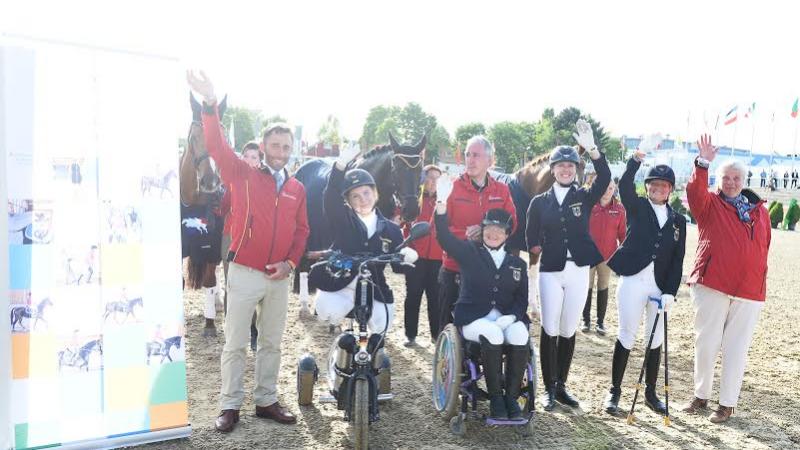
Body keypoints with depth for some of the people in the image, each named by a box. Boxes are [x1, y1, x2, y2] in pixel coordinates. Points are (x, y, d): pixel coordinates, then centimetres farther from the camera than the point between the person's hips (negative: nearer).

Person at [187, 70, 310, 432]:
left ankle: (266, 401, 27)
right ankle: (230, 406, 18)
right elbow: (217, 147, -16)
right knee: (235, 343, 5)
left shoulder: (297, 189, 7)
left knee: (271, 343, 13)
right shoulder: (243, 175, -3)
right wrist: (210, 105, -29)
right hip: (244, 273, -4)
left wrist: (290, 262, -3)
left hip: (279, 277, 4)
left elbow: (301, 230, 12)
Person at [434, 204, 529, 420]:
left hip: (507, 318, 3)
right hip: (474, 318, -2)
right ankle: (495, 398, -17)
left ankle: (512, 396, -15)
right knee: (492, 335, -34)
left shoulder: (518, 263, 15)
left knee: (520, 336, -30)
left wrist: (510, 317, -10)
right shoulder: (469, 252, 8)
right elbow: (446, 240, -8)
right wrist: (441, 214, -26)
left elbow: (522, 299, 10)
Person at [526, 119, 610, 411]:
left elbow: (605, 178, -14)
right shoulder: (540, 201, 4)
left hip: (578, 271, 1)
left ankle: (561, 385, 22)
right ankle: (549, 389, 11)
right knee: (549, 329, 0)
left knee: (568, 330, 9)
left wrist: (592, 148, -25)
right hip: (550, 271, -1)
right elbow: (531, 236, 10)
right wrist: (537, 251, -4)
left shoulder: (584, 197, 4)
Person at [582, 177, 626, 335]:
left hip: (608, 255, 1)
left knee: (603, 287, 10)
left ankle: (600, 321, 19)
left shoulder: (619, 209, -1)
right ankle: (586, 320, 18)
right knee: (587, 286, 7)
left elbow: (622, 233, 2)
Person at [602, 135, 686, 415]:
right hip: (633, 280, -3)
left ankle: (650, 393, 25)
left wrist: (670, 292, -4)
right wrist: (639, 155, -30)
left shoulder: (678, 220, 11)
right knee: (627, 335, 1)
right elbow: (624, 184, -18)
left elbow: (678, 260, 6)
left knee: (656, 340, 10)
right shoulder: (637, 207, 4)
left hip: (660, 285, 3)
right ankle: (614, 391, 13)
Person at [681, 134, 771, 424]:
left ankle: (727, 404, 17)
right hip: (711, 285, -2)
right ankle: (701, 396, 21)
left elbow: (764, 246, 18)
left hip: (749, 290, 2)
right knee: (706, 342, 6)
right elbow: (694, 191, -19)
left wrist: (758, 277, 15)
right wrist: (703, 164, -33)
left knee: (736, 348, 6)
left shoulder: (759, 210, 12)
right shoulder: (709, 204, 3)